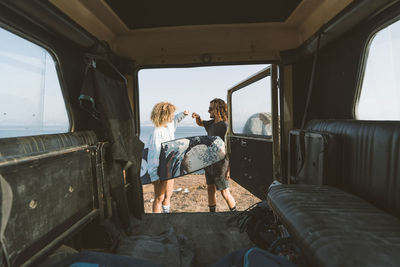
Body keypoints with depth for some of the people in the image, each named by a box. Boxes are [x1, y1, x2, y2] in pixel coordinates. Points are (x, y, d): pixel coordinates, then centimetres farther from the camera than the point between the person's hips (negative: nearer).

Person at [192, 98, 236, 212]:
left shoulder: (225, 126, -18)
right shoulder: (211, 123, 7)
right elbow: (200, 123, 26)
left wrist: (229, 168, -22)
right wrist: (197, 117, 3)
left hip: (220, 165, -8)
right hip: (210, 163, 8)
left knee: (224, 192, 5)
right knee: (210, 189, 18)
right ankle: (212, 211, 35)